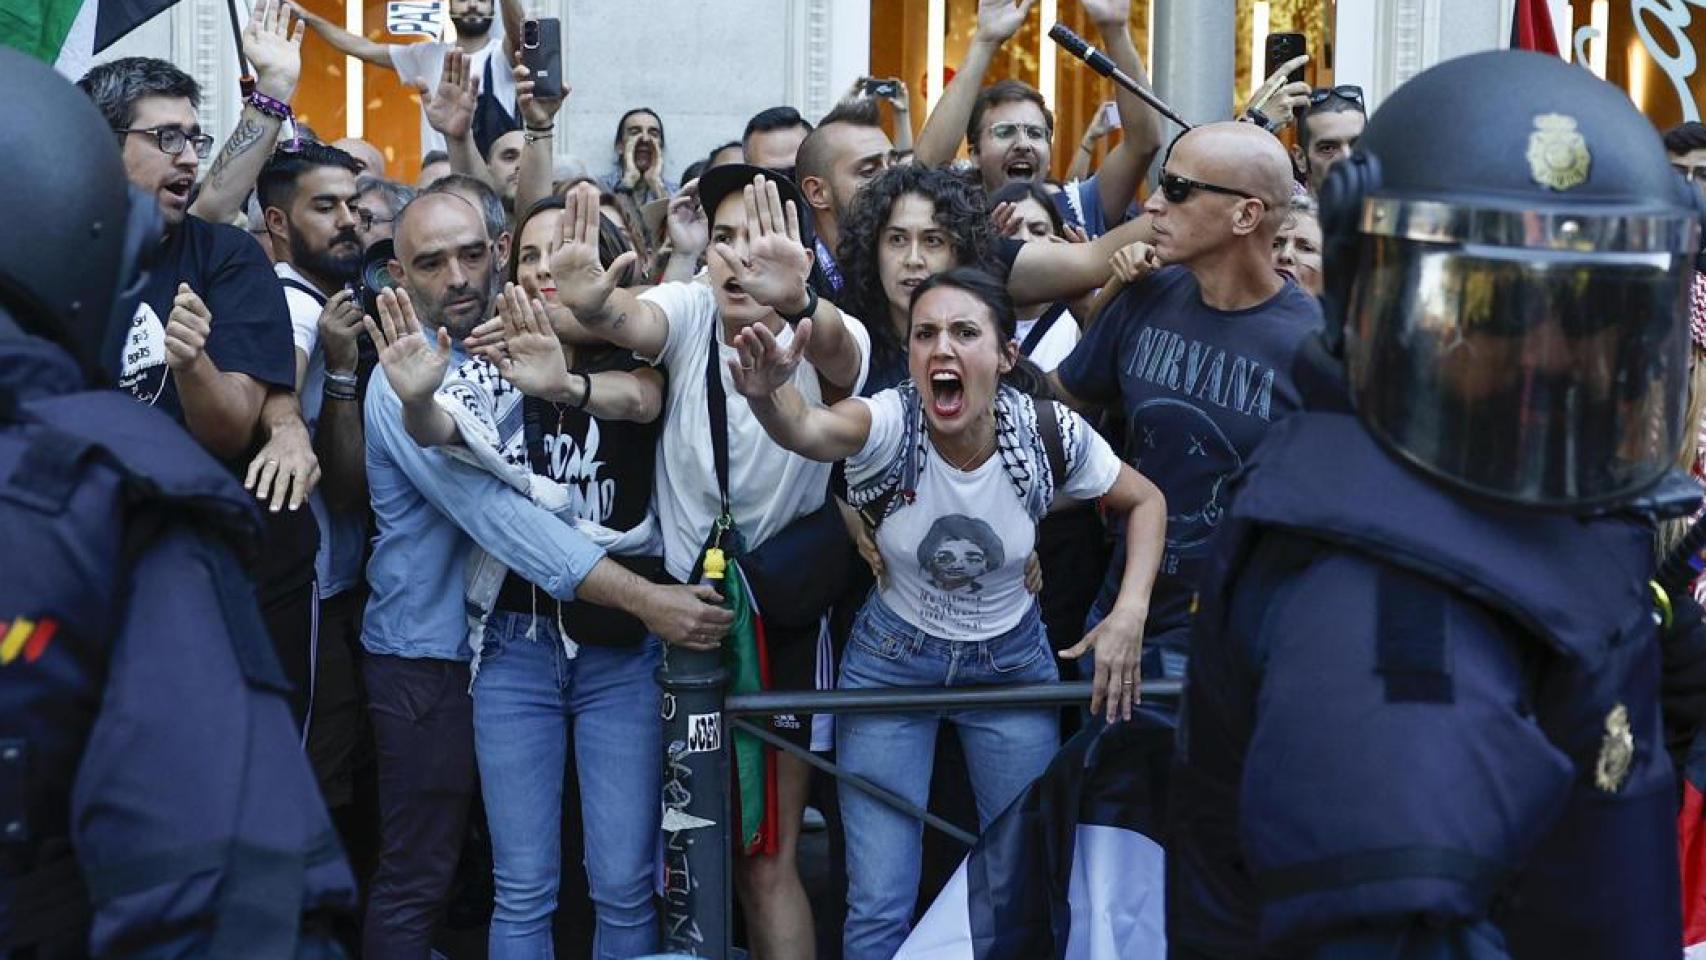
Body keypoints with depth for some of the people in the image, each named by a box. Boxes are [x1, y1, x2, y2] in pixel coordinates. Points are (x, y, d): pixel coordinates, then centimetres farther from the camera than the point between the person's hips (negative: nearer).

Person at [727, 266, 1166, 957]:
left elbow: (1145, 500, -1)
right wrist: (768, 395, -73)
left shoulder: (1050, 433, -19)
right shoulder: (889, 422, -26)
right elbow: (809, 428, -49)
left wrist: (1130, 613, -16)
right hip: (892, 660, -1)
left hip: (1012, 659, 2)